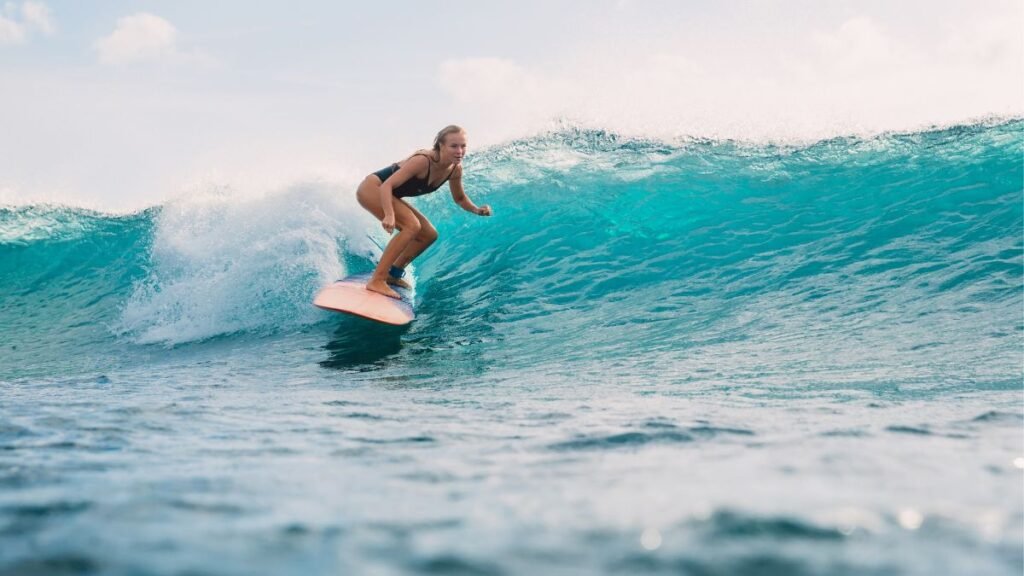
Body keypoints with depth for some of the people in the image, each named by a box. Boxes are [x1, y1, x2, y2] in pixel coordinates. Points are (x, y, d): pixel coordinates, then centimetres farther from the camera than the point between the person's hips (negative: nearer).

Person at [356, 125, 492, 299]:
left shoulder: (455, 169, -9)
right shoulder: (423, 161, -32)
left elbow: (459, 198, 8)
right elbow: (387, 185, -35)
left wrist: (476, 210, -12)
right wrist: (389, 215, -50)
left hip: (391, 195, 9)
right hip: (372, 188, -9)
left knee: (429, 235, 7)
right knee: (412, 226, -26)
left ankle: (393, 273, 20)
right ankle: (377, 280, -26)